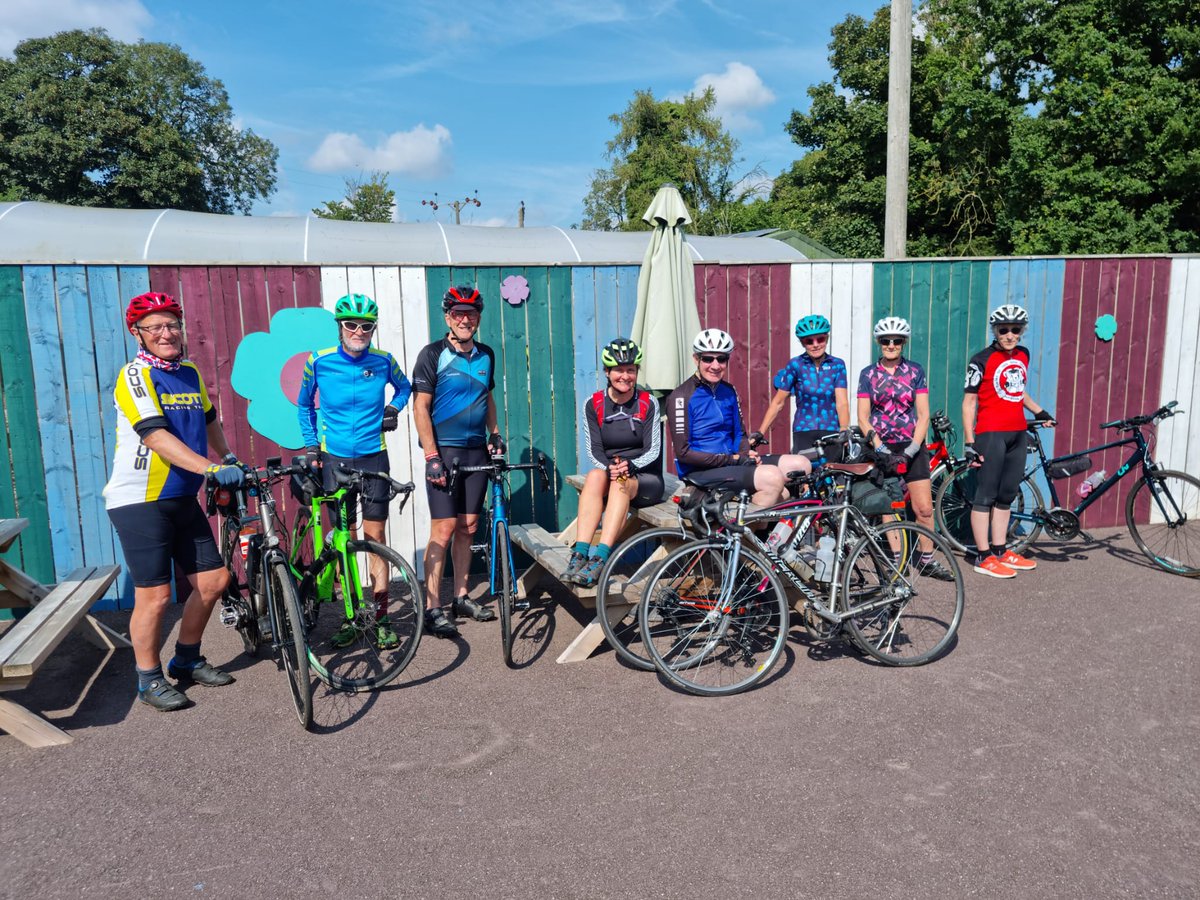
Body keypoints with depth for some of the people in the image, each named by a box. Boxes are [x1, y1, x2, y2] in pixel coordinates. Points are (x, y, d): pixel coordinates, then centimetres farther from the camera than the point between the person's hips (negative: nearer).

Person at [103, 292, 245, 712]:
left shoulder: (190, 373, 9)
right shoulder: (135, 375, -13)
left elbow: (208, 421, 27)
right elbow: (157, 438, -25)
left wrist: (230, 459, 26)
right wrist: (212, 469, -34)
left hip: (183, 499, 7)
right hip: (139, 501, -7)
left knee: (213, 580, 8)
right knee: (156, 595, -5)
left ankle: (187, 661, 27)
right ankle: (150, 680, 15)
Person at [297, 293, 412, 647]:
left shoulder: (383, 361, -3)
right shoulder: (320, 361, -5)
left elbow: (404, 387, 18)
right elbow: (305, 404, 11)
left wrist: (394, 408, 1)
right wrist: (310, 445, 5)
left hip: (373, 458, 0)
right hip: (333, 459, 0)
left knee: (375, 536, 2)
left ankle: (380, 617, 11)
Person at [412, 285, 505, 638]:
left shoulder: (486, 355, 10)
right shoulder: (433, 354, -7)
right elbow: (421, 407, -10)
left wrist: (495, 434, 9)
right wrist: (432, 457, -15)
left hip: (477, 451, 5)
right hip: (444, 451, -5)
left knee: (467, 527, 10)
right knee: (444, 528, -8)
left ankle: (461, 596, 21)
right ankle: (433, 608, -1)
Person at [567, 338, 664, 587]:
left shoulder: (648, 403, 0)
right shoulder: (593, 405, 2)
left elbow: (653, 450, -6)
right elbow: (593, 452, -3)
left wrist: (630, 465, -26)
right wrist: (609, 467, -24)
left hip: (645, 479, -1)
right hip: (607, 472, 1)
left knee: (621, 484, -35)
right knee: (595, 476, -34)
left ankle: (600, 558, -45)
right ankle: (579, 554, -42)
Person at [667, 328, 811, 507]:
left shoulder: (729, 391, 11)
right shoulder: (682, 396, -11)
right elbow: (683, 452, -15)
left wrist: (746, 453, -4)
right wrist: (732, 459, -16)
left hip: (733, 462, 8)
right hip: (700, 471, -8)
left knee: (801, 465, -4)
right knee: (772, 477, -29)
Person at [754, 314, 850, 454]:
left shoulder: (837, 365, 3)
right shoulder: (795, 365, -1)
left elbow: (842, 403, -5)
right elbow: (778, 402, 1)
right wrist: (760, 433, -4)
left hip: (831, 432, 1)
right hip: (803, 433, -1)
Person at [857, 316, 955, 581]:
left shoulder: (915, 371, 3)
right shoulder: (868, 374, 2)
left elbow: (923, 415, -1)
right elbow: (863, 418, -4)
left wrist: (910, 451, -12)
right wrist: (881, 449, -16)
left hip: (912, 447, 0)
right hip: (882, 449, 0)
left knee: (924, 508, -2)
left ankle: (927, 559, 12)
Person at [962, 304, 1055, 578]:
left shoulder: (1023, 355, 11)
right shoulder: (982, 360, -9)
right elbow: (969, 402, -10)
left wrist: (1039, 412, 24)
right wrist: (969, 442, -14)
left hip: (1017, 434, 7)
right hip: (991, 434, -7)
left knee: (1007, 495, 12)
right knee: (986, 496, -3)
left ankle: (1000, 551, 22)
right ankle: (983, 557, 3)